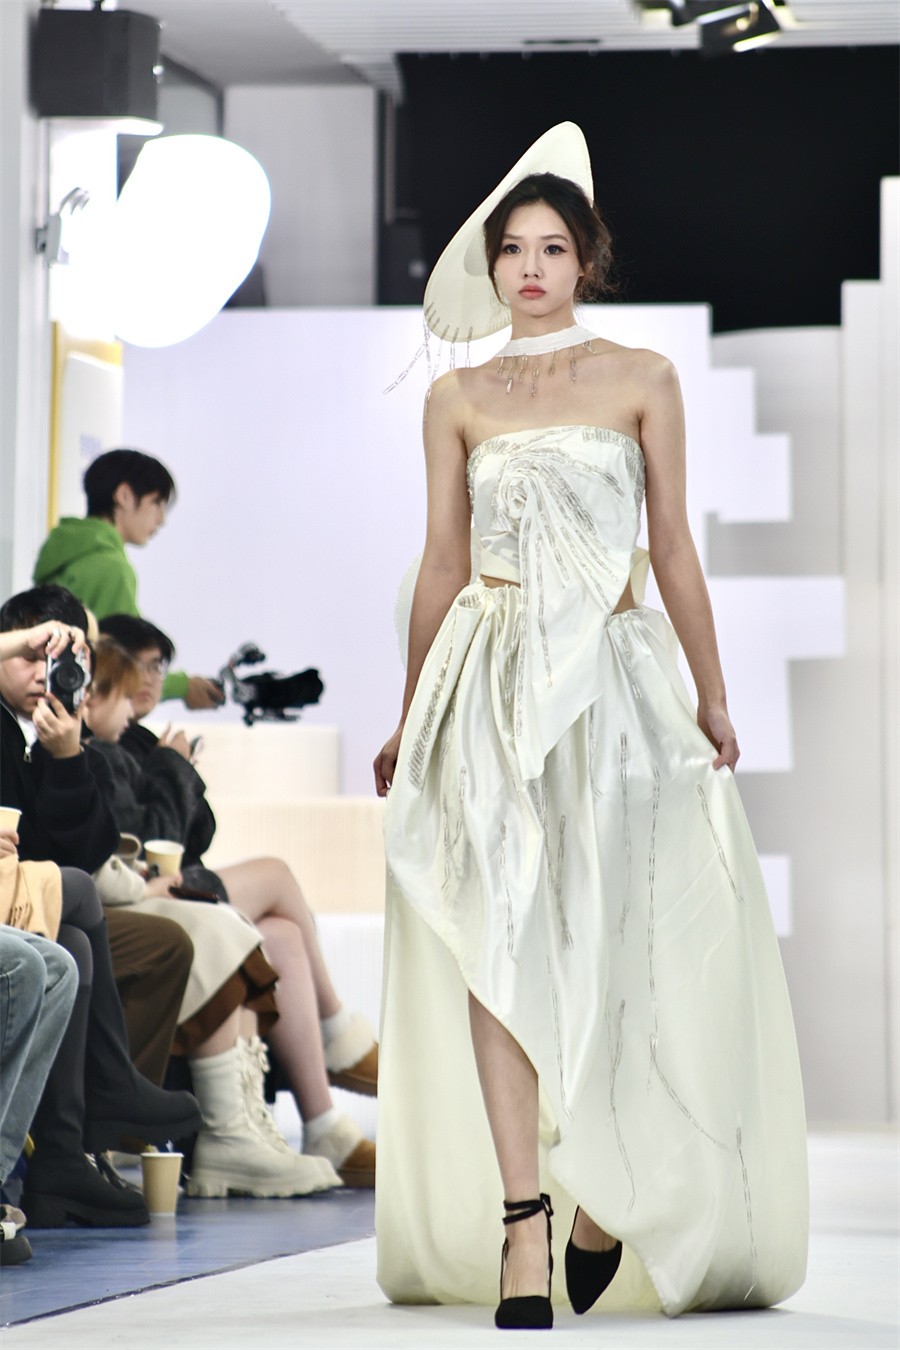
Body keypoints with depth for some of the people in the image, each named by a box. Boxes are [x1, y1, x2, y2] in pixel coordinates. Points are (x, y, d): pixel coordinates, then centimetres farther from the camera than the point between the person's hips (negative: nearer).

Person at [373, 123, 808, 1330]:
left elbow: (673, 548, 7)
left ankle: (607, 1194, 21)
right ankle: (523, 1228, -17)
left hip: (613, 680, 0)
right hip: (492, 678, 0)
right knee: (500, 939, -12)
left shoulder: (641, 382, 8)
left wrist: (711, 696, 3)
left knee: (606, 938, -1)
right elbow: (441, 563, 13)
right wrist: (411, 720, 12)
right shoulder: (459, 400, 11)